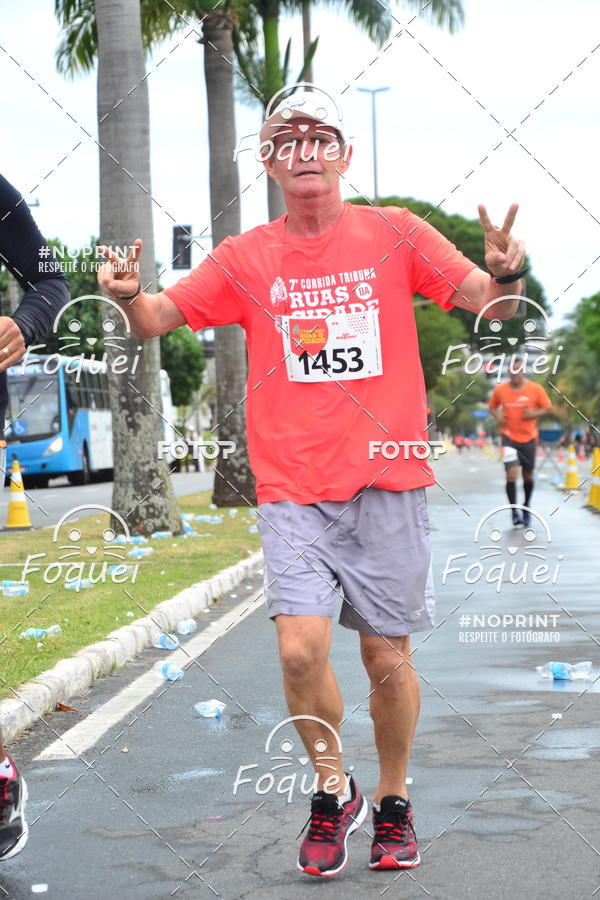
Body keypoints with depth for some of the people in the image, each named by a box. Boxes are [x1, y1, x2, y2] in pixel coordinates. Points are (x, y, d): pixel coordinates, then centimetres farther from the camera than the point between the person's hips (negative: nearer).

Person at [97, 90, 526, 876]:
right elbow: (158, 319, 5)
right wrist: (131, 294, -18)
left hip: (387, 484, 0)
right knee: (301, 650, -14)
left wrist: (505, 274, -22)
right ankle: (333, 790, 12)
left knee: (387, 658, 6)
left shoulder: (395, 236, 3)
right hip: (293, 492, 0)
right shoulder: (245, 258, 5)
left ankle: (394, 803, 29)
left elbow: (489, 302, 2)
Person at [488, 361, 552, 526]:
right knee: (511, 473, -18)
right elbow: (492, 406, 12)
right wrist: (497, 416, -8)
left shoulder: (536, 389, -5)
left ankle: (526, 508, 34)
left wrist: (534, 413, -17)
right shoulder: (500, 390, -2)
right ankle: (514, 511, -10)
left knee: (528, 475, 12)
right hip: (509, 437, -1)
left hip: (529, 438, 1)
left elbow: (546, 407, 2)